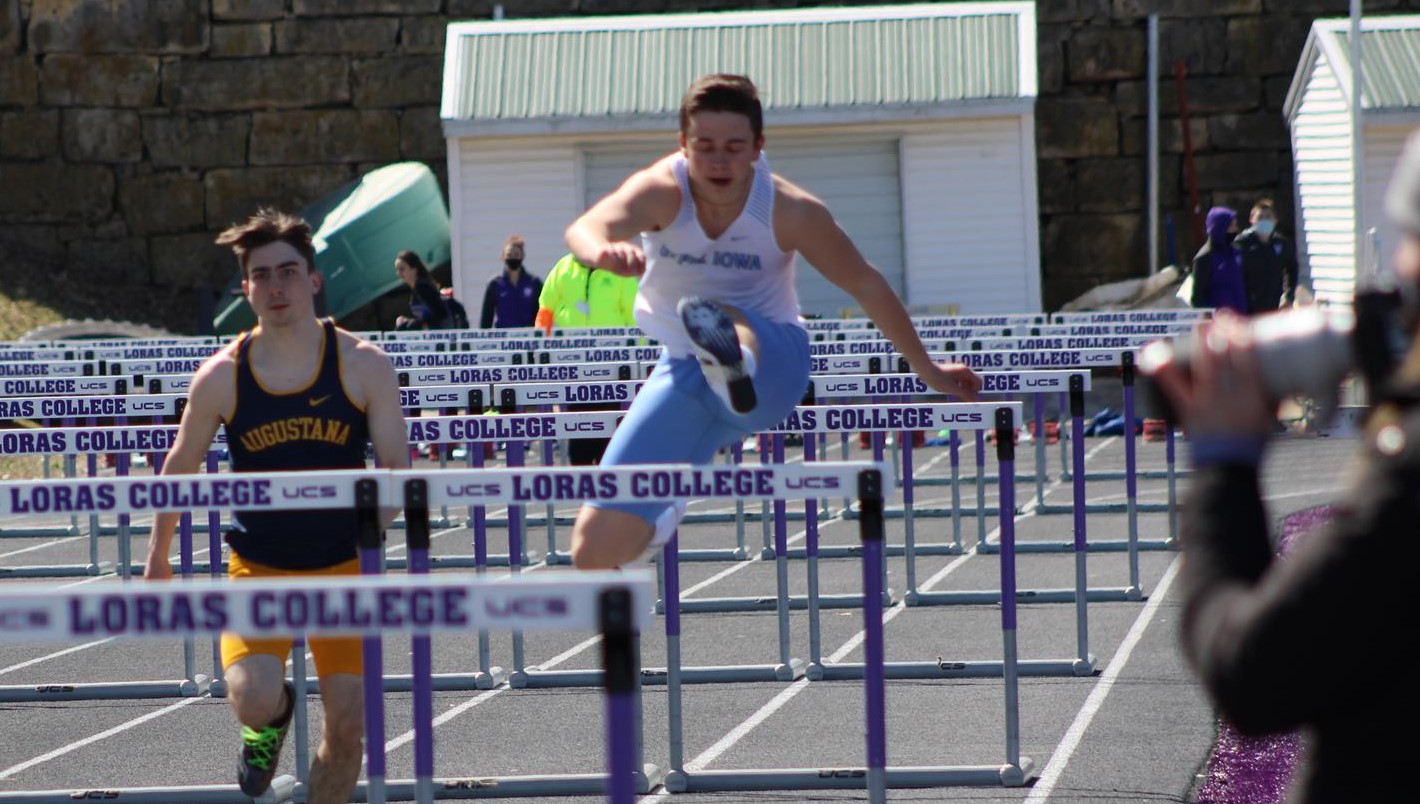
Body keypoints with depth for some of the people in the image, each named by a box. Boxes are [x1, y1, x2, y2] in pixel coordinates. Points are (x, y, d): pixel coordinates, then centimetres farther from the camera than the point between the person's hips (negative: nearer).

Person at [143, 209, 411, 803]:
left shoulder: (363, 366, -9)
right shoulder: (221, 376, -8)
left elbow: (395, 467, -5)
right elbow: (180, 468, 6)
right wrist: (158, 554, 13)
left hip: (343, 566, 1)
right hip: (257, 565, -1)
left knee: (348, 726, -2)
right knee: (253, 701, -21)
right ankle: (272, 720, 17)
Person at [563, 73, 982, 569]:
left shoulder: (789, 211, -12)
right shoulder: (662, 191, -15)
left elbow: (866, 285, 3)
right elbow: (587, 226, -37)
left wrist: (926, 369, 12)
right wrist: (604, 250, -62)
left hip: (772, 360, -2)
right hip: (683, 370, 2)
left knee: (730, 321, -40)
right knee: (596, 549, -1)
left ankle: (735, 364, -78)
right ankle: (663, 519, 36)